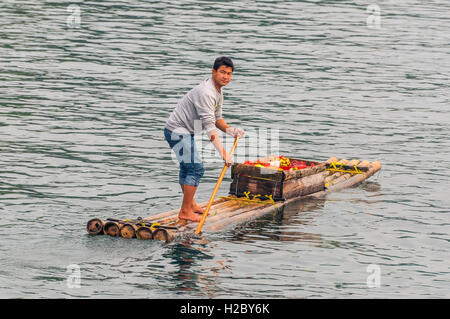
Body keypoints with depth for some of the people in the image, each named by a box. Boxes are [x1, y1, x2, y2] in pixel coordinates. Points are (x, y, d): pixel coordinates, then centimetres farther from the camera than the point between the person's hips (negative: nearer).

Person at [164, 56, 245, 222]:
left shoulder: (218, 92, 9)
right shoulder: (205, 92, -25)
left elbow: (216, 118, 16)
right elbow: (208, 125, -30)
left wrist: (230, 130, -5)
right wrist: (222, 151, -32)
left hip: (184, 132, 11)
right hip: (177, 132, -11)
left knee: (187, 167, 23)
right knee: (196, 168, -14)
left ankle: (190, 204, 39)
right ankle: (185, 211, -10)